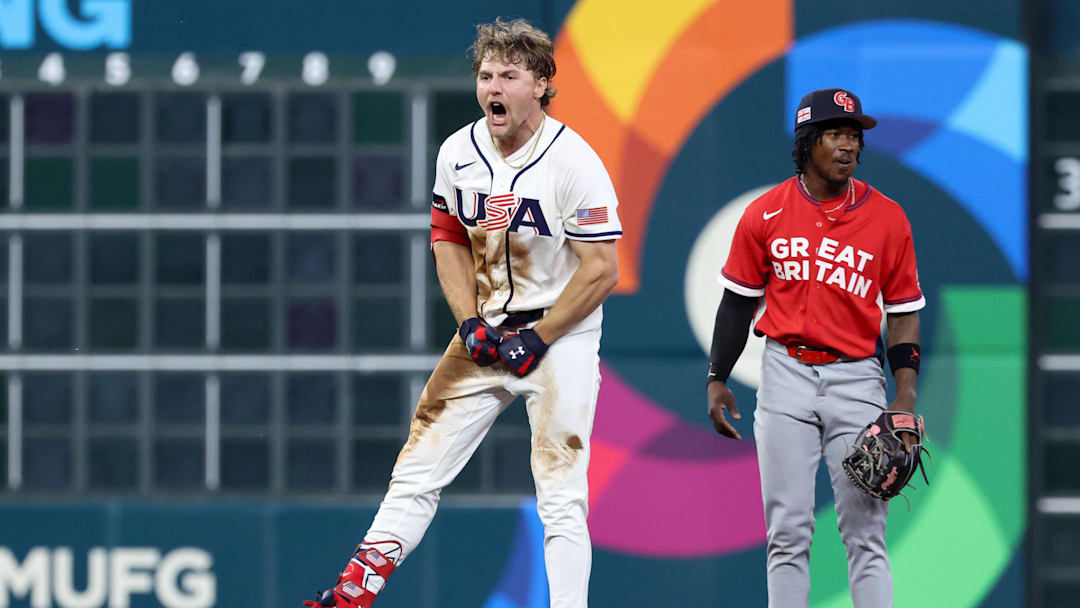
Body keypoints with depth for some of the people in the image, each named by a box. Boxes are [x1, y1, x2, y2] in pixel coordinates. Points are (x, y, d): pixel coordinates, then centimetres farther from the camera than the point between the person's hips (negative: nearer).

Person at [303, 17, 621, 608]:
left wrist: (536, 340, -16)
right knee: (420, 464, 2)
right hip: (487, 330, 5)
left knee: (561, 495, -8)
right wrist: (470, 323, -3)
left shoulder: (574, 161, -16)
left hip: (561, 334, -5)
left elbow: (602, 270, -14)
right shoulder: (458, 154, -1)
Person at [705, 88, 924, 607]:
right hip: (786, 375, 1)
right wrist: (716, 380, 6)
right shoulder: (765, 215, 1)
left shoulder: (887, 218, 0)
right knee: (787, 530, 2)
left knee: (865, 531, -4)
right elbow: (738, 301, 11)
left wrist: (905, 400, -6)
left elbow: (904, 312, 3)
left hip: (857, 379, -1)